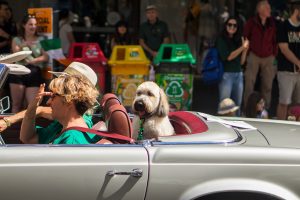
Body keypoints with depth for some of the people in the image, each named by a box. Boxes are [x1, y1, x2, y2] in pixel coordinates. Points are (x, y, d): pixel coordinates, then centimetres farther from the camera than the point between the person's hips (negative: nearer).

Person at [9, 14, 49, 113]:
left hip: (35, 73, 0)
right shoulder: (17, 40, 12)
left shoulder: (41, 40, 14)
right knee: (16, 104, -2)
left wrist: (33, 61, -11)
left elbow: (46, 57, 4)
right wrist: (22, 46, -16)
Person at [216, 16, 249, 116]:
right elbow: (228, 57, -12)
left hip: (238, 74, 5)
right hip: (226, 74, -5)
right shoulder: (221, 40, -1)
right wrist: (242, 48, -15)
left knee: (237, 105, 8)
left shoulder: (238, 41, 12)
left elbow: (241, 62, 13)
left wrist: (245, 49, -1)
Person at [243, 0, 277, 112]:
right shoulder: (251, 22, -4)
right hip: (254, 56, -2)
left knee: (267, 85, 6)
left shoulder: (272, 23, 1)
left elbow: (274, 40, 8)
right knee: (249, 84, -5)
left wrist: (274, 54, 3)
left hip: (268, 58, 2)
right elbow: (245, 38, 2)